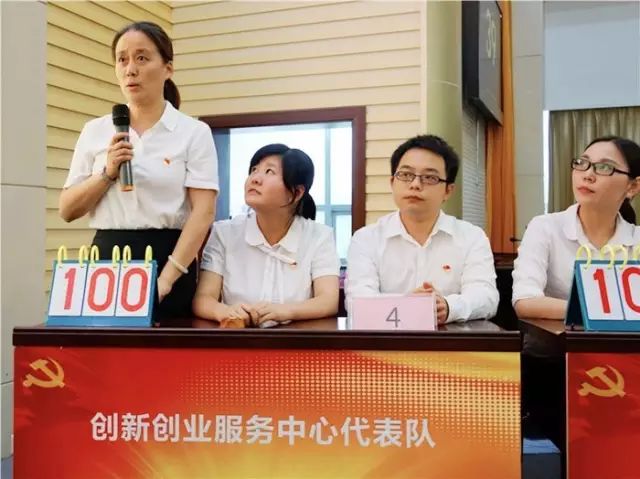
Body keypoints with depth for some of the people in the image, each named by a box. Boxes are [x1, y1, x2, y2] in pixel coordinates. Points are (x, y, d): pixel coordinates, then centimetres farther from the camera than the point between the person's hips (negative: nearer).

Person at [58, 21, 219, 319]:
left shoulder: (194, 132, -1)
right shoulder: (95, 131, 8)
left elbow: (203, 212, -9)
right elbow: (67, 211, 7)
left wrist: (166, 279, -19)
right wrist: (107, 173, -10)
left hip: (168, 260, -2)